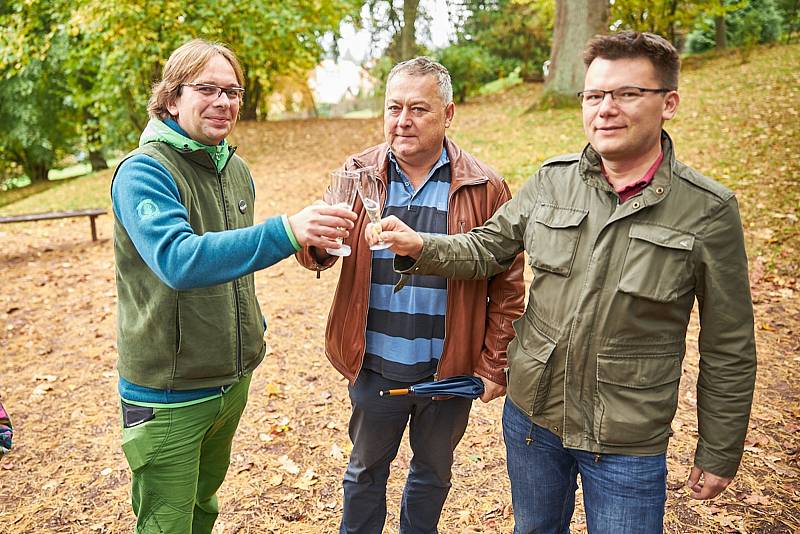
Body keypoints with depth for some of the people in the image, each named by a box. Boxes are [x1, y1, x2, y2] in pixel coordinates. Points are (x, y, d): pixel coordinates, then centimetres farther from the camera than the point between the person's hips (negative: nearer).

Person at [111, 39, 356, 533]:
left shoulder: (237, 170, 4)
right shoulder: (144, 171, -19)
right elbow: (178, 260, -37)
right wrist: (286, 232, -47)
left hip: (233, 379, 7)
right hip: (168, 393, -6)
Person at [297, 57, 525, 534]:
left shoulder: (484, 187, -8)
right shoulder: (359, 173, -3)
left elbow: (507, 285, -6)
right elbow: (320, 256, -4)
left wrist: (494, 365, -5)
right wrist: (318, 242, -28)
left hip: (450, 370, 0)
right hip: (374, 367, 1)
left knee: (433, 472, 23)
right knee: (366, 469, 23)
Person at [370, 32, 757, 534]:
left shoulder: (708, 210, -13)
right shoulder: (552, 181, -5)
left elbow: (728, 350, -6)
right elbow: (487, 248, 3)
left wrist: (719, 454, -1)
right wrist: (420, 246, -17)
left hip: (629, 445, -3)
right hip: (531, 416, 4)